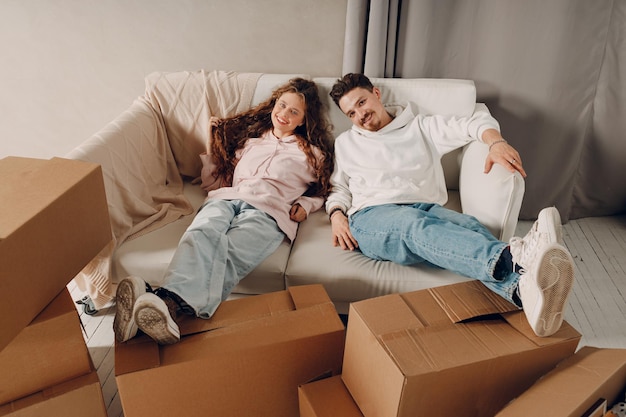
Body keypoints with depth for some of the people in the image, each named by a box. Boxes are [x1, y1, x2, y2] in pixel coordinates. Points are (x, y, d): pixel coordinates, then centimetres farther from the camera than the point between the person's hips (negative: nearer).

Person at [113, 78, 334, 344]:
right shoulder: (249, 138, 32)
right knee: (202, 232, -36)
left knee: (229, 251, -37)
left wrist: (304, 206, 10)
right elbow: (214, 184, 32)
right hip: (227, 199, 2)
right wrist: (213, 149, 22)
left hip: (269, 210, -2)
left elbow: (320, 192, 29)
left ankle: (170, 304, -63)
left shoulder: (312, 152, 27)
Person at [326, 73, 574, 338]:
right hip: (372, 216, -2)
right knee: (416, 224, -38)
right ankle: (514, 256, -66)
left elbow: (475, 120, 13)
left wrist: (496, 142, -10)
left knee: (469, 225, -34)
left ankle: (523, 288, -65)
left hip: (427, 209, 2)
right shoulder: (345, 143, 26)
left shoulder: (421, 127, 22)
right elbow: (339, 188, 24)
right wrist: (336, 214, 1)